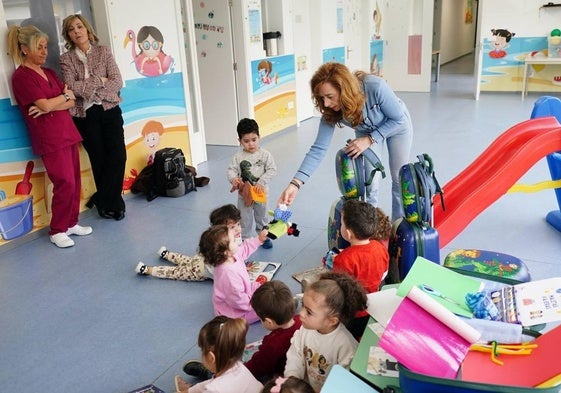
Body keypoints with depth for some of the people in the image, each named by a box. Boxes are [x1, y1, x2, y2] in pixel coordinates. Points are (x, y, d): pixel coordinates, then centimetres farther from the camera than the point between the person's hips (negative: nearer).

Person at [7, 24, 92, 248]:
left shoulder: (49, 73, 14)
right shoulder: (21, 76, -8)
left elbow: (71, 103, 6)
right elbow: (46, 104, -17)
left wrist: (49, 107, -11)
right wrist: (65, 95, 0)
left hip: (67, 132, 7)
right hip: (49, 138, -7)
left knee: (75, 181, 7)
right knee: (65, 183, -7)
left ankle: (71, 223, 21)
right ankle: (57, 231, 7)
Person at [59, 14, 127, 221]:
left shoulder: (104, 51, 4)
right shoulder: (66, 58, 3)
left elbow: (117, 81, -6)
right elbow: (71, 86, -11)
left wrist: (90, 92, -15)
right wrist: (100, 81, -13)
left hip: (110, 111, 1)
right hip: (86, 116, -1)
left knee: (118, 155, -6)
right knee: (99, 160, 4)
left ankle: (103, 200, 11)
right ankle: (112, 202, 18)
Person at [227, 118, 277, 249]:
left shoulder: (265, 155, -10)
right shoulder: (238, 157, -8)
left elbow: (272, 170, -13)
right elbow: (231, 170, -9)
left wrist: (261, 183, -23)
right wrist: (233, 178, -31)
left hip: (260, 193, 0)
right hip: (244, 193, 0)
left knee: (262, 216, 18)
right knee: (244, 219, 11)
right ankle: (244, 239, 26)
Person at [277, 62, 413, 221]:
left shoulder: (375, 87, -42)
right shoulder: (330, 112, -31)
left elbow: (398, 118, -27)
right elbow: (318, 149, -31)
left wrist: (369, 139, -34)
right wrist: (295, 183, -40)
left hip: (397, 125, -2)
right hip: (367, 130, 2)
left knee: (399, 178, 5)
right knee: (370, 182, -3)